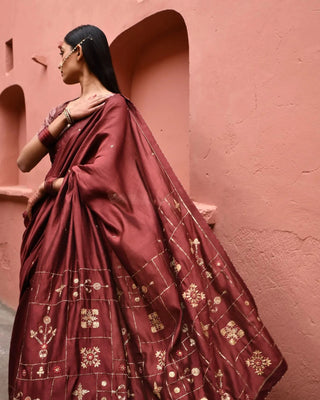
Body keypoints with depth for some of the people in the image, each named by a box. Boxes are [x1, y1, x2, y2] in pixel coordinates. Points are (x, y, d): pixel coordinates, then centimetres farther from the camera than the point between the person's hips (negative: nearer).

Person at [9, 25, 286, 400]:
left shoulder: (113, 106, -7)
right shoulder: (62, 110, 15)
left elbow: (102, 176, -20)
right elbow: (24, 162, 5)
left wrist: (47, 187, -6)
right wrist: (65, 118, -5)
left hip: (88, 232, -7)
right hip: (51, 231, 7)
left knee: (90, 331, 1)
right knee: (49, 334, 13)